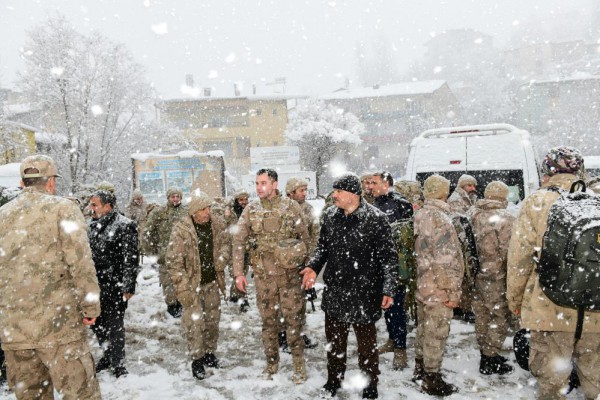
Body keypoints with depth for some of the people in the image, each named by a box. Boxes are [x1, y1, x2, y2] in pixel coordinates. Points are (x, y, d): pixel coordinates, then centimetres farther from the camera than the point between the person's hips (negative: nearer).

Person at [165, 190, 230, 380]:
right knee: (194, 322, -2)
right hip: (192, 284, -4)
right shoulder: (181, 229, -16)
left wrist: (222, 259, -11)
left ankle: (209, 352, 34)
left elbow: (226, 244, 11)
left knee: (213, 319, 16)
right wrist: (182, 287, -16)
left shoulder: (218, 224, -3)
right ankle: (197, 358, 16)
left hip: (212, 281, 5)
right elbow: (173, 261, -14)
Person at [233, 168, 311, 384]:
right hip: (263, 274, 2)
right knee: (268, 320, 12)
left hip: (289, 272, -2)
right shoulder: (250, 210, 1)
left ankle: (299, 364, 20)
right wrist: (238, 272, -7)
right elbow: (239, 241, -1)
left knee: (293, 318, 4)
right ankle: (272, 363, 29)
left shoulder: (291, 206, -3)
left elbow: (304, 237, 4)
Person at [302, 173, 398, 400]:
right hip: (334, 291, 5)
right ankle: (334, 381, 40)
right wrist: (314, 267, -2)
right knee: (334, 339, 19)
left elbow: (388, 257, -10)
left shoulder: (375, 218, -13)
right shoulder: (330, 215, 2)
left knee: (366, 342, 11)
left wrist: (388, 289, -13)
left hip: (363, 293, -5)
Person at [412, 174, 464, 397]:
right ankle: (432, 380, 18)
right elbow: (447, 260, -24)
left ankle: (420, 369, 35)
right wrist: (453, 291, -16)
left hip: (422, 286, 8)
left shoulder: (420, 216, 4)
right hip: (439, 290, -8)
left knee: (423, 330, 21)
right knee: (436, 335, 5)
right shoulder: (440, 219, -21)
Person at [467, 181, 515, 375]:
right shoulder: (506, 219, -17)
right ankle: (491, 360, 16)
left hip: (476, 274, 6)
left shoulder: (472, 215, 2)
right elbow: (509, 252, -18)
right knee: (499, 317, 8)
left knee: (482, 315, 18)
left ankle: (485, 353, 34)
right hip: (496, 278, -6)